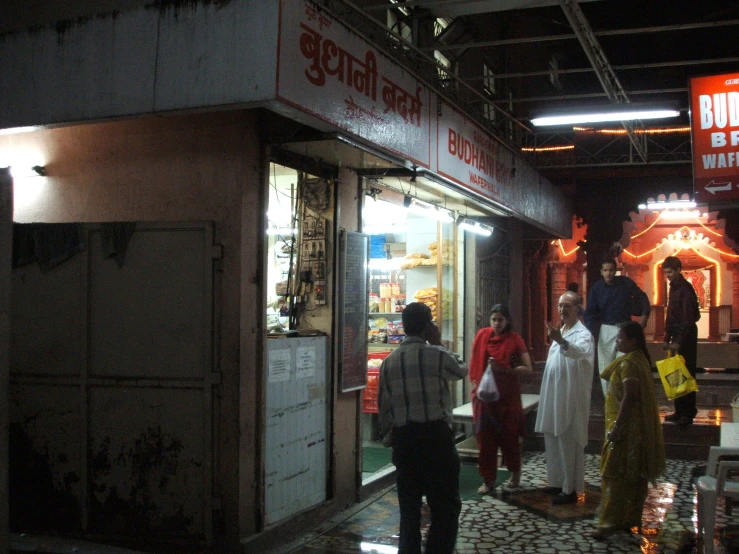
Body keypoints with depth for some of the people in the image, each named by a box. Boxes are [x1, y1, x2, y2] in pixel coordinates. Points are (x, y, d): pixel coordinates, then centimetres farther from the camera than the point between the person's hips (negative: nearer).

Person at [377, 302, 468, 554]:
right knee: (445, 506, 4)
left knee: (409, 505, 15)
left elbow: (383, 405, 9)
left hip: (403, 438, 5)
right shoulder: (436, 354, -8)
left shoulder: (389, 361, 7)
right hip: (435, 435, -5)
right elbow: (461, 371, 13)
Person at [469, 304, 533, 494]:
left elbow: (527, 368, -8)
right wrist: (475, 382, 1)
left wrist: (504, 369, -19)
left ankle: (515, 472, 27)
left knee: (509, 436, 5)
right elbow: (475, 362, 14)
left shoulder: (515, 339, -5)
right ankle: (488, 479, 12)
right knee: (485, 437, 2)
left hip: (508, 395, -2)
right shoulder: (482, 336, 3)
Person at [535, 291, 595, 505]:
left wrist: (561, 341, -58)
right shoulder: (560, 332, 15)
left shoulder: (583, 334, -14)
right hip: (553, 397, 9)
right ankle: (558, 482, 29)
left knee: (569, 445, -1)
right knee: (553, 442, 16)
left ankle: (570, 490, 9)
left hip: (571, 399, -9)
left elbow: (581, 351, -39)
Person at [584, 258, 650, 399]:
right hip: (606, 330, 1)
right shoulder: (596, 289, -5)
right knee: (606, 368, 2)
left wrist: (645, 314, -6)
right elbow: (590, 313, -4)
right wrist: (590, 334, -15)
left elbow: (641, 296, 9)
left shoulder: (625, 282, -5)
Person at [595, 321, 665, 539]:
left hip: (627, 427, -10)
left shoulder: (628, 363, -19)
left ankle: (611, 521, -2)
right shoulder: (640, 359, 12)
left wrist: (617, 427, -23)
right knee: (634, 474, 14)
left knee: (615, 473, -5)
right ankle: (631, 518, 22)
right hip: (639, 428, 10)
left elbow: (629, 397, -24)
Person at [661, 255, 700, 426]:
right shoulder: (673, 288, 14)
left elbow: (689, 318, -19)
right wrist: (667, 338, 16)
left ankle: (688, 413, 0)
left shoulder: (686, 289, -14)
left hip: (686, 335, -9)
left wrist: (679, 341, -22)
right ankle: (679, 411, 16)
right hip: (677, 335, 9)